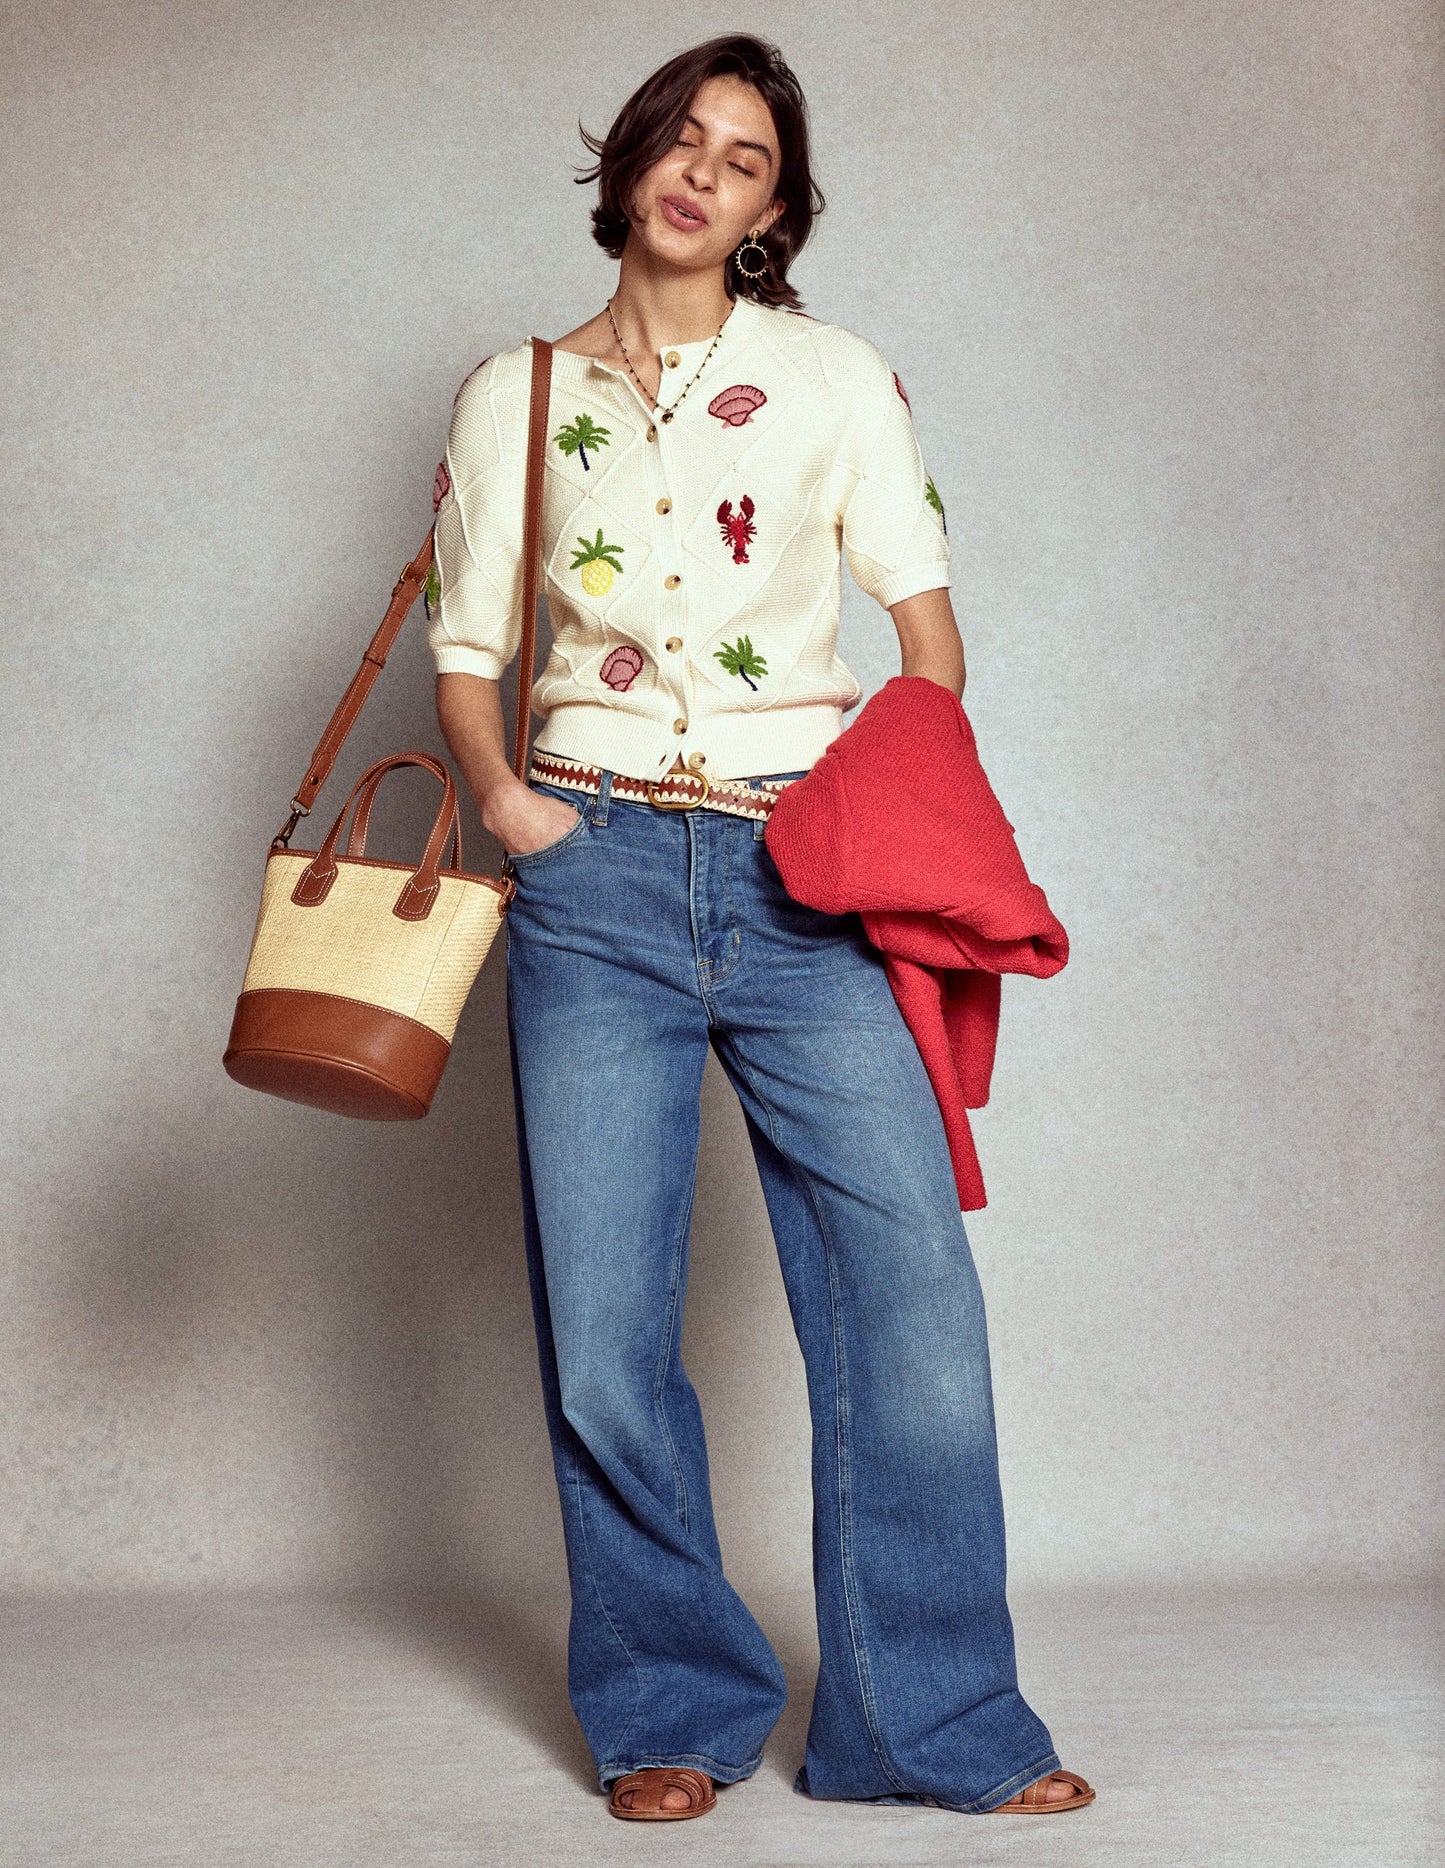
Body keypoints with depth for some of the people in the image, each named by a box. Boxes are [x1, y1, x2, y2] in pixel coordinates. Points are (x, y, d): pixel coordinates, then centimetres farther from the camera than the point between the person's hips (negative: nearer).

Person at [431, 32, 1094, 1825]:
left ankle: (933, 1721, 7)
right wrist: (502, 790, -5)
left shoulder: (836, 377, 12)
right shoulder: (513, 396, 13)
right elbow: (465, 656, 15)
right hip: (596, 876, 1)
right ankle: (676, 1708, 17)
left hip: (809, 870, 0)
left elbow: (925, 618, 7)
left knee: (911, 1285, -8)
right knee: (604, 1325, -1)